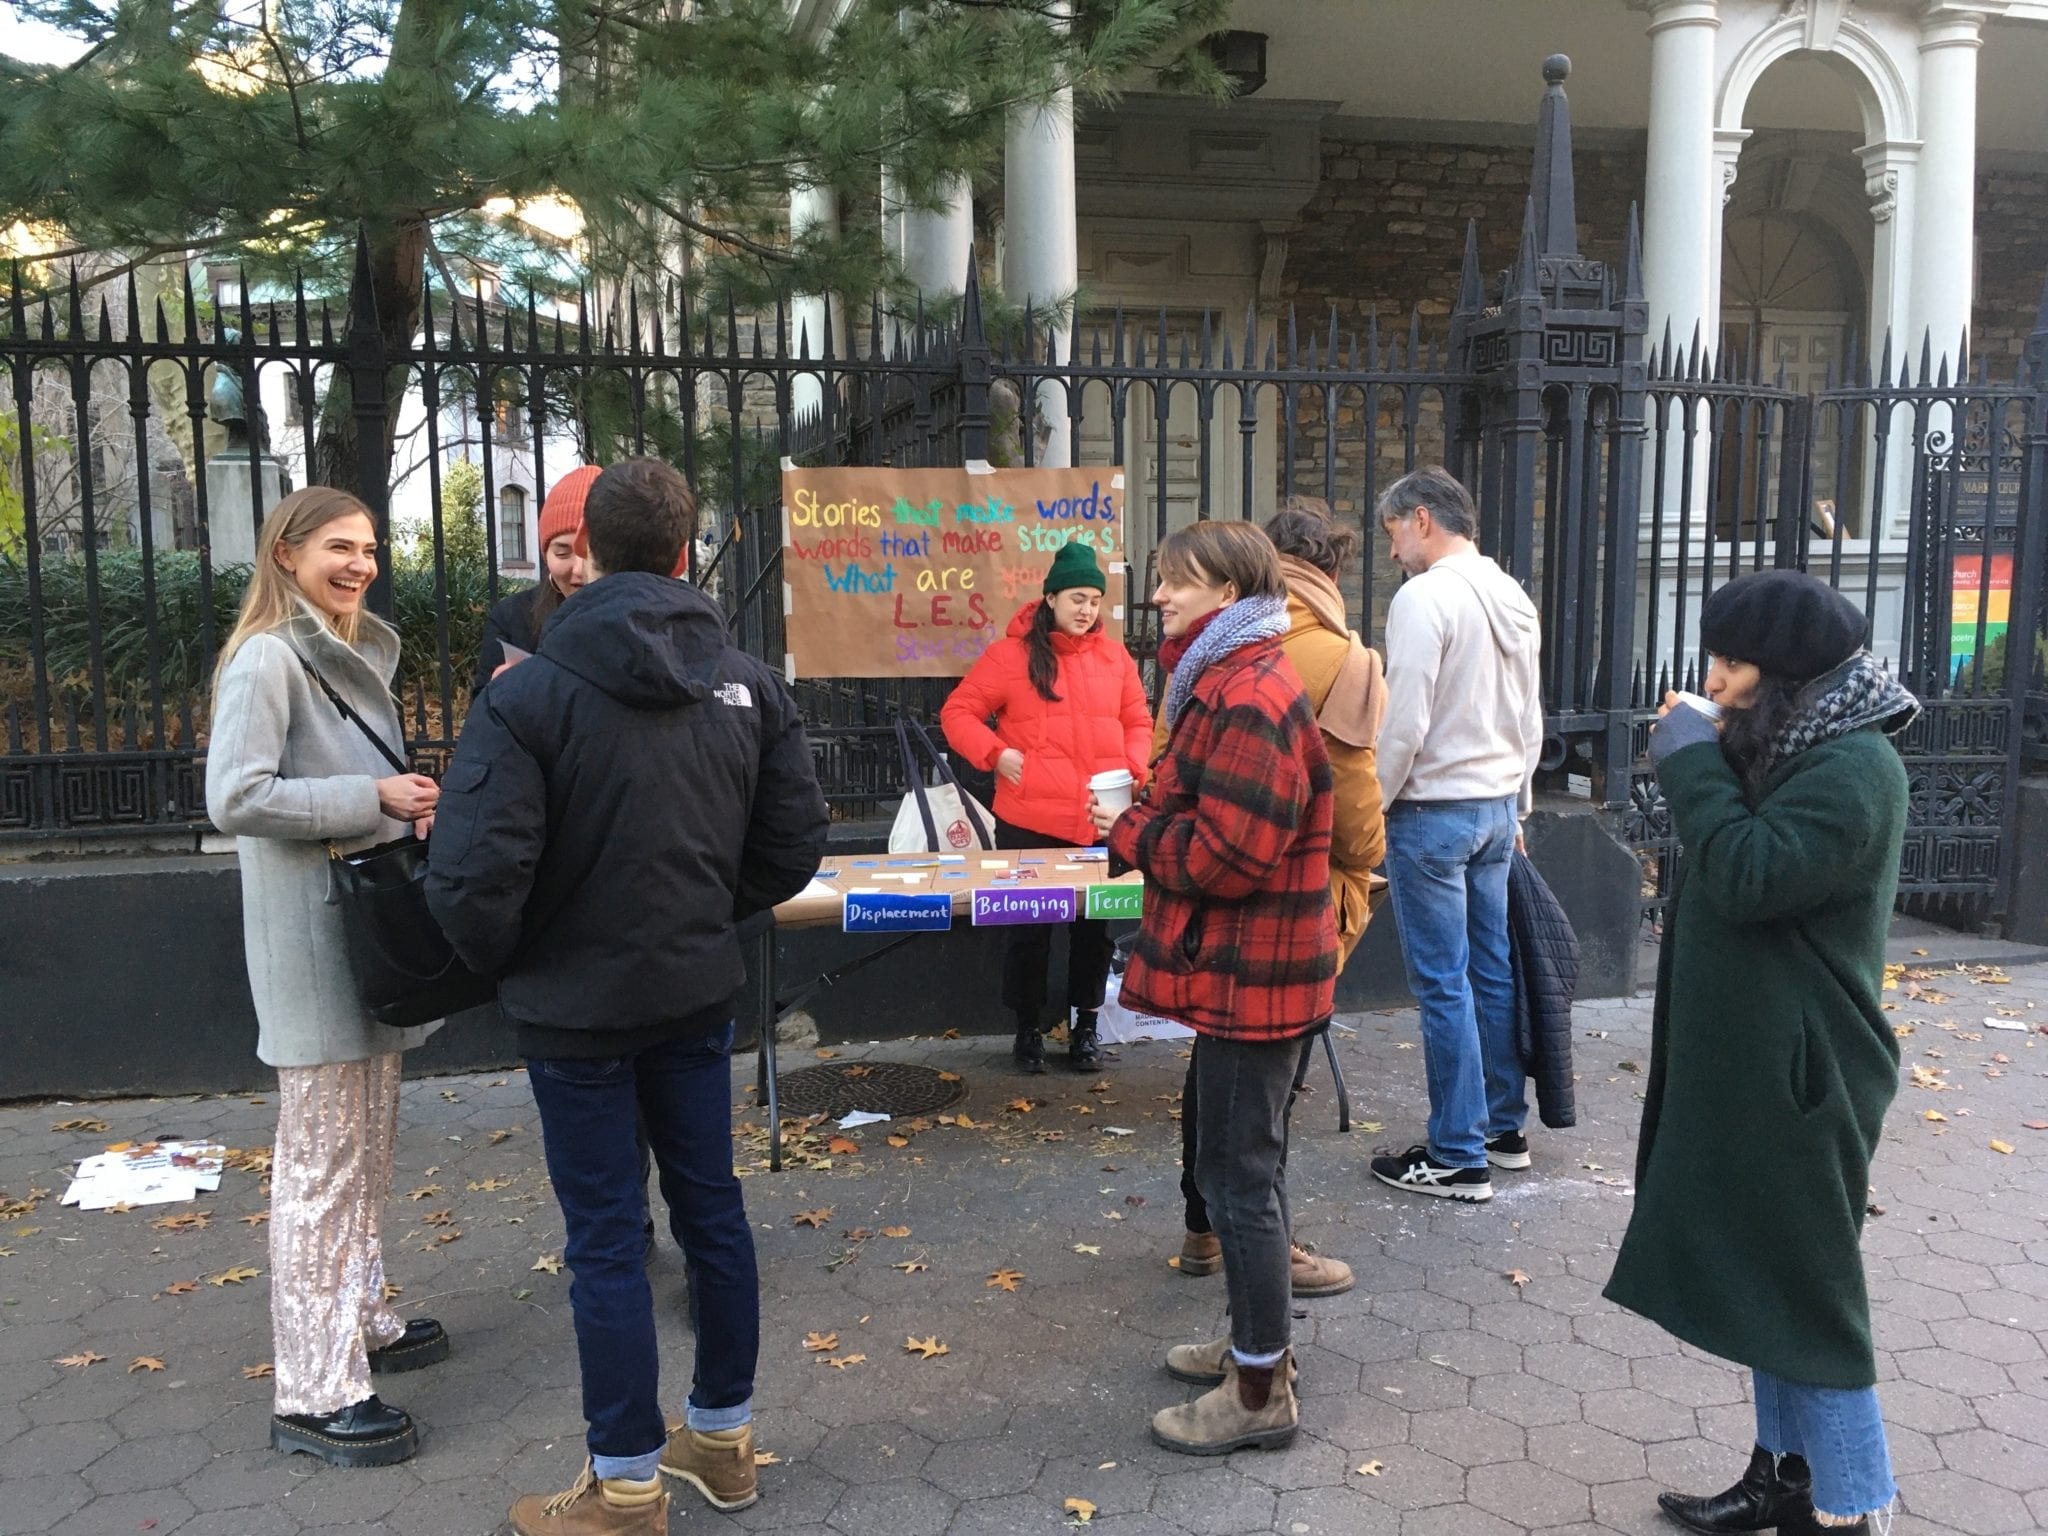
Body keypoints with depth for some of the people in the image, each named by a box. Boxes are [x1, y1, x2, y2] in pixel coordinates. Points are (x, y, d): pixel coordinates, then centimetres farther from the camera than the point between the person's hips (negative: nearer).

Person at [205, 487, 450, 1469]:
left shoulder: (357, 653, 14)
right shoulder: (267, 660, -14)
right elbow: (235, 799, -22)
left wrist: (409, 802, 5)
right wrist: (372, 799, -22)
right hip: (312, 938, -9)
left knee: (369, 1144, 18)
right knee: (323, 1162, -5)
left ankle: (361, 1322, 32)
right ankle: (314, 1391, 3)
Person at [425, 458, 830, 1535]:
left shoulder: (526, 696, -17)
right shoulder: (748, 684, -1)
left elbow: (472, 877, -21)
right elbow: (795, 841, 3)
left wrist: (505, 963, -1)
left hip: (578, 1006, -5)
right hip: (700, 992, 5)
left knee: (604, 1240, 6)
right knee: (711, 1206, 17)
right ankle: (724, 1437, 33)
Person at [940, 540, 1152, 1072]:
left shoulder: (1114, 656, 8)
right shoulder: (1011, 654, -2)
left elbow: (1137, 722, 14)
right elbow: (957, 713, 1)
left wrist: (1131, 769, -3)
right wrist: (996, 754, -13)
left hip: (1100, 824, 3)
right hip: (1028, 824, -3)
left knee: (1095, 927, 9)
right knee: (1029, 929, 7)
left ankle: (1085, 1027, 25)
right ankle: (1027, 1029, 24)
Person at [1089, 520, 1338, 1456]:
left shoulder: (1248, 701, -21)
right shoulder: (1230, 684, 14)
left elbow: (1225, 853, -26)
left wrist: (1127, 832, -13)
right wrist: (1142, 822, 3)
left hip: (1251, 976, -11)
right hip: (1242, 967, 11)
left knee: (1239, 1170, -1)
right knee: (1243, 1161, 20)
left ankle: (1260, 1390, 12)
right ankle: (1253, 1341, 35)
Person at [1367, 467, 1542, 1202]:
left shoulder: (1423, 597, -16)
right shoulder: (1513, 598, 10)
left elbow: (1404, 727, -19)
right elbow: (1530, 721, 16)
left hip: (1433, 811, -8)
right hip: (1498, 806, 8)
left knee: (1443, 983, -2)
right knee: (1493, 971, 15)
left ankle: (1458, 1157, 5)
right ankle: (1504, 1127, 26)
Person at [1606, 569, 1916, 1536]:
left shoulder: (1853, 767, -19)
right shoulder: (1799, 751, 12)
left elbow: (1750, 878, -27)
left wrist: (1692, 766, -19)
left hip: (1797, 1074, -10)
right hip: (1746, 1062, 10)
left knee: (1804, 1286, -1)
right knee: (1763, 1275, 17)